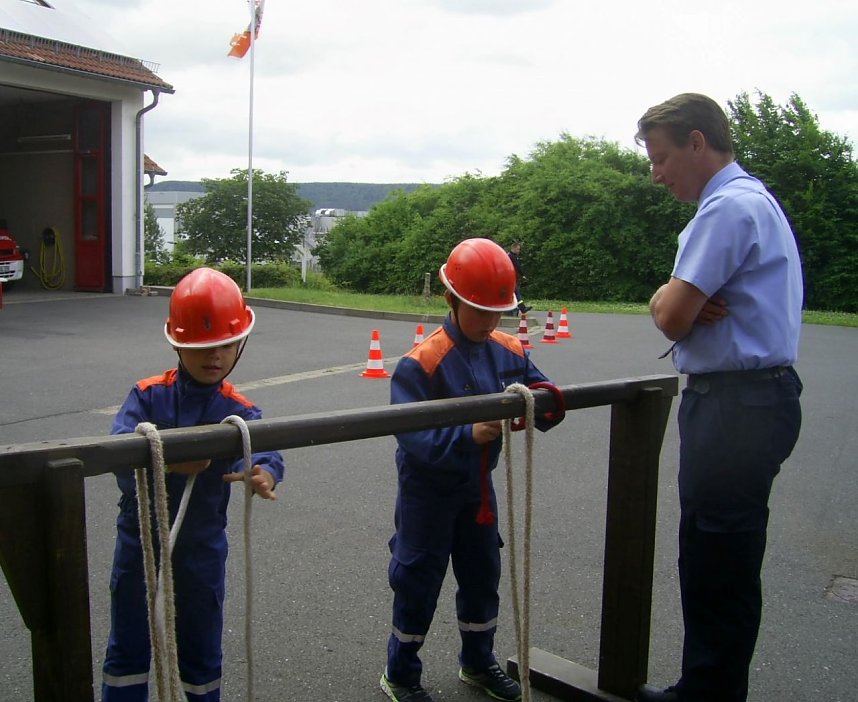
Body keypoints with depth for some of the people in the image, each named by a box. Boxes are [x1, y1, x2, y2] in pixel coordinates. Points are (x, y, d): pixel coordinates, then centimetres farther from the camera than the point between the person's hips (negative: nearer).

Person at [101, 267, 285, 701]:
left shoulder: (238, 410, -9)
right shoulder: (148, 395, -10)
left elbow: (259, 448, -27)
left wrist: (265, 473, -51)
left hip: (201, 543, 0)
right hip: (140, 536, 0)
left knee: (201, 647, 15)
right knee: (127, 645, 16)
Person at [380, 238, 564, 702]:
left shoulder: (509, 352, -3)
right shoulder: (422, 362, -22)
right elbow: (412, 437, -29)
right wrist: (467, 435, -41)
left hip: (477, 487, 6)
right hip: (429, 490, -6)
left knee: (482, 576, 18)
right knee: (419, 583, 7)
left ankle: (478, 663, 40)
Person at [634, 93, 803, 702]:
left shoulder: (729, 206, -15)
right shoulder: (754, 200, 19)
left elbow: (671, 318, -18)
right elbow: (673, 309, 15)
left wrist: (669, 301, 3)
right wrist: (682, 302, -6)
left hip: (737, 408, -11)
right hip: (744, 403, 11)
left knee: (721, 567, -1)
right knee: (712, 558, 18)